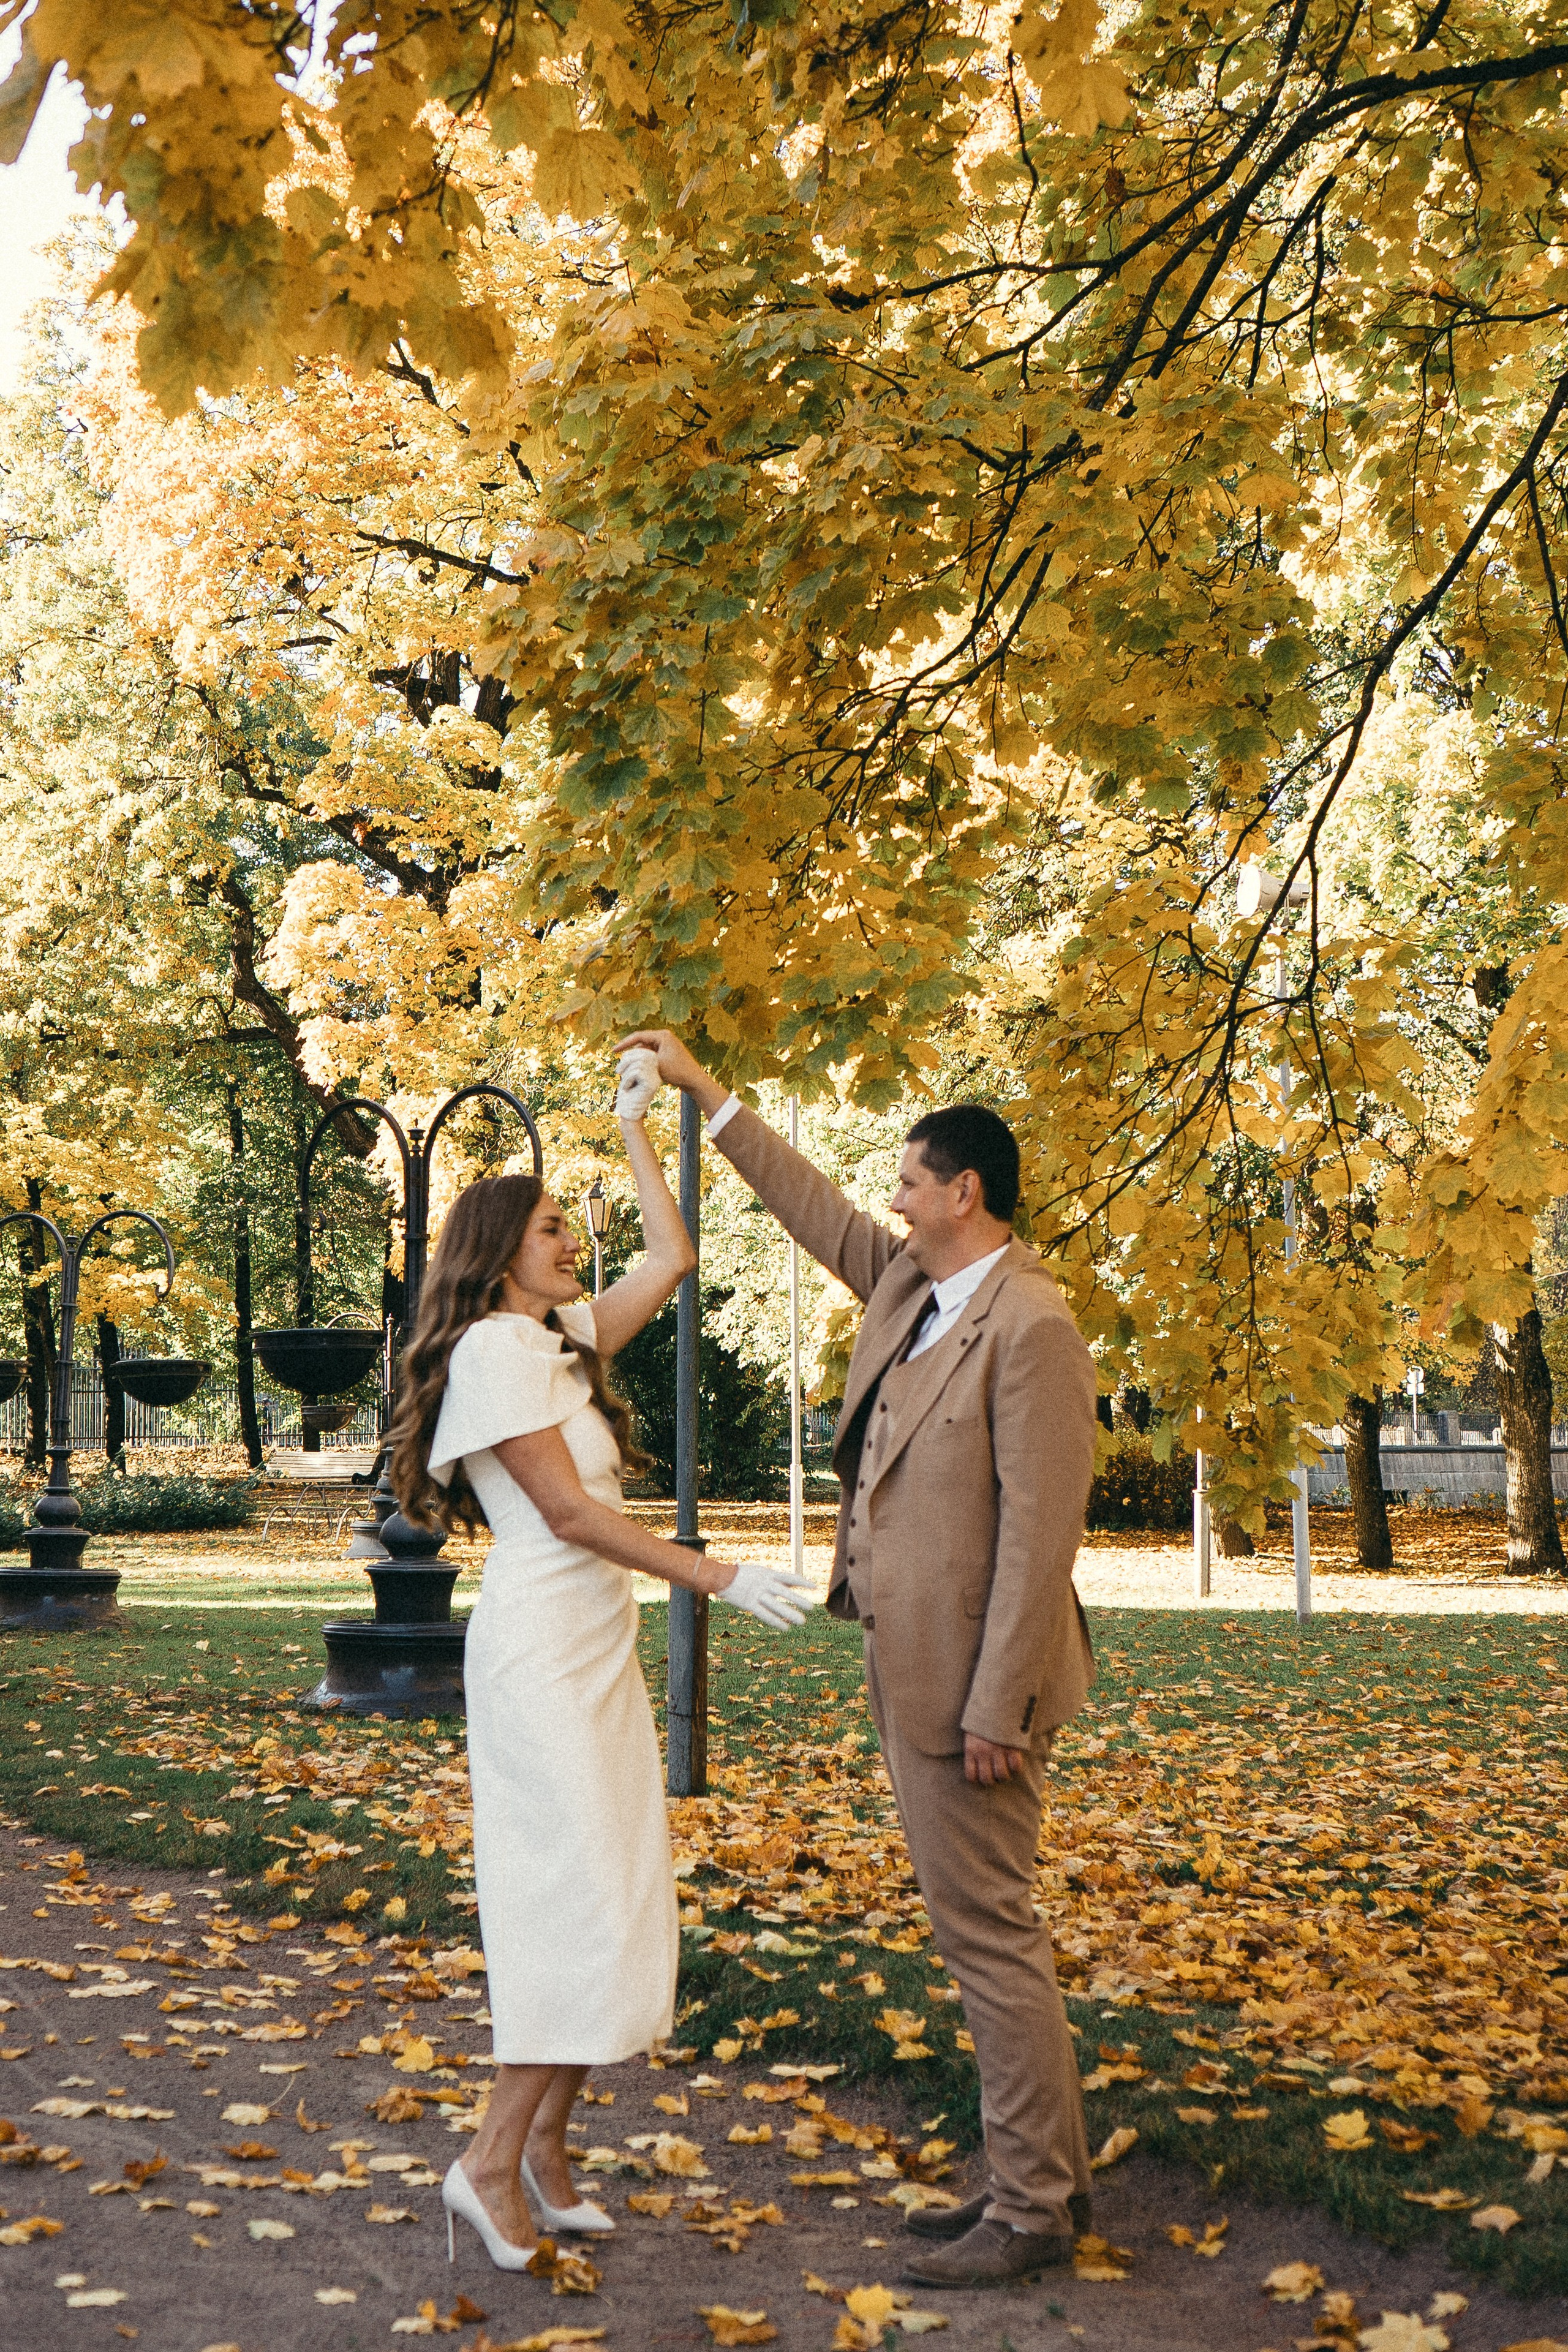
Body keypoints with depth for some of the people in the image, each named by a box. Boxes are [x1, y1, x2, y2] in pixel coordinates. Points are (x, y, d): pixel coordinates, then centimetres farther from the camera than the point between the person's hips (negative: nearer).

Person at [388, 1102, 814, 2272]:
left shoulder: (567, 1336, 14)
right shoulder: (493, 1348, -12)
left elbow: (672, 1257, 19)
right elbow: (570, 1512, -16)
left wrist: (635, 1123, 18)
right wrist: (721, 1577, -16)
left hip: (599, 1654, 9)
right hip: (542, 1656, -9)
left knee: (612, 1905, 8)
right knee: (581, 1902, -10)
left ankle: (546, 2142, 14)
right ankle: (493, 2162, -3)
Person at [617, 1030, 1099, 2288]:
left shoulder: (1030, 1328, -18)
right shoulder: (909, 1283, 9)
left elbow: (1040, 1530, -21)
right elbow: (812, 1205, 24)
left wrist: (997, 1709, -21)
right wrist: (704, 1090, 27)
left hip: (969, 1684, -10)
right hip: (910, 1668, 10)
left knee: (990, 1935, -2)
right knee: (986, 1932, 16)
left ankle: (1032, 2213, 10)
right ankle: (1046, 2172, 27)